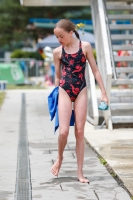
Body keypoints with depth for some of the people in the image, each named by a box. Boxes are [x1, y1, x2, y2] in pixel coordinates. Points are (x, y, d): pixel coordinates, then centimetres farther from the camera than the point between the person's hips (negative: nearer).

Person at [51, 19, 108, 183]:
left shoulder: (85, 46, -1)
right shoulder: (57, 52, 3)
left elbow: (95, 70, 3)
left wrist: (103, 93, -1)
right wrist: (56, 94, 16)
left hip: (81, 91, 0)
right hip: (64, 92, 0)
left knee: (79, 132, 1)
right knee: (63, 131, -10)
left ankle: (80, 172, 7)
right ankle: (59, 157, 21)